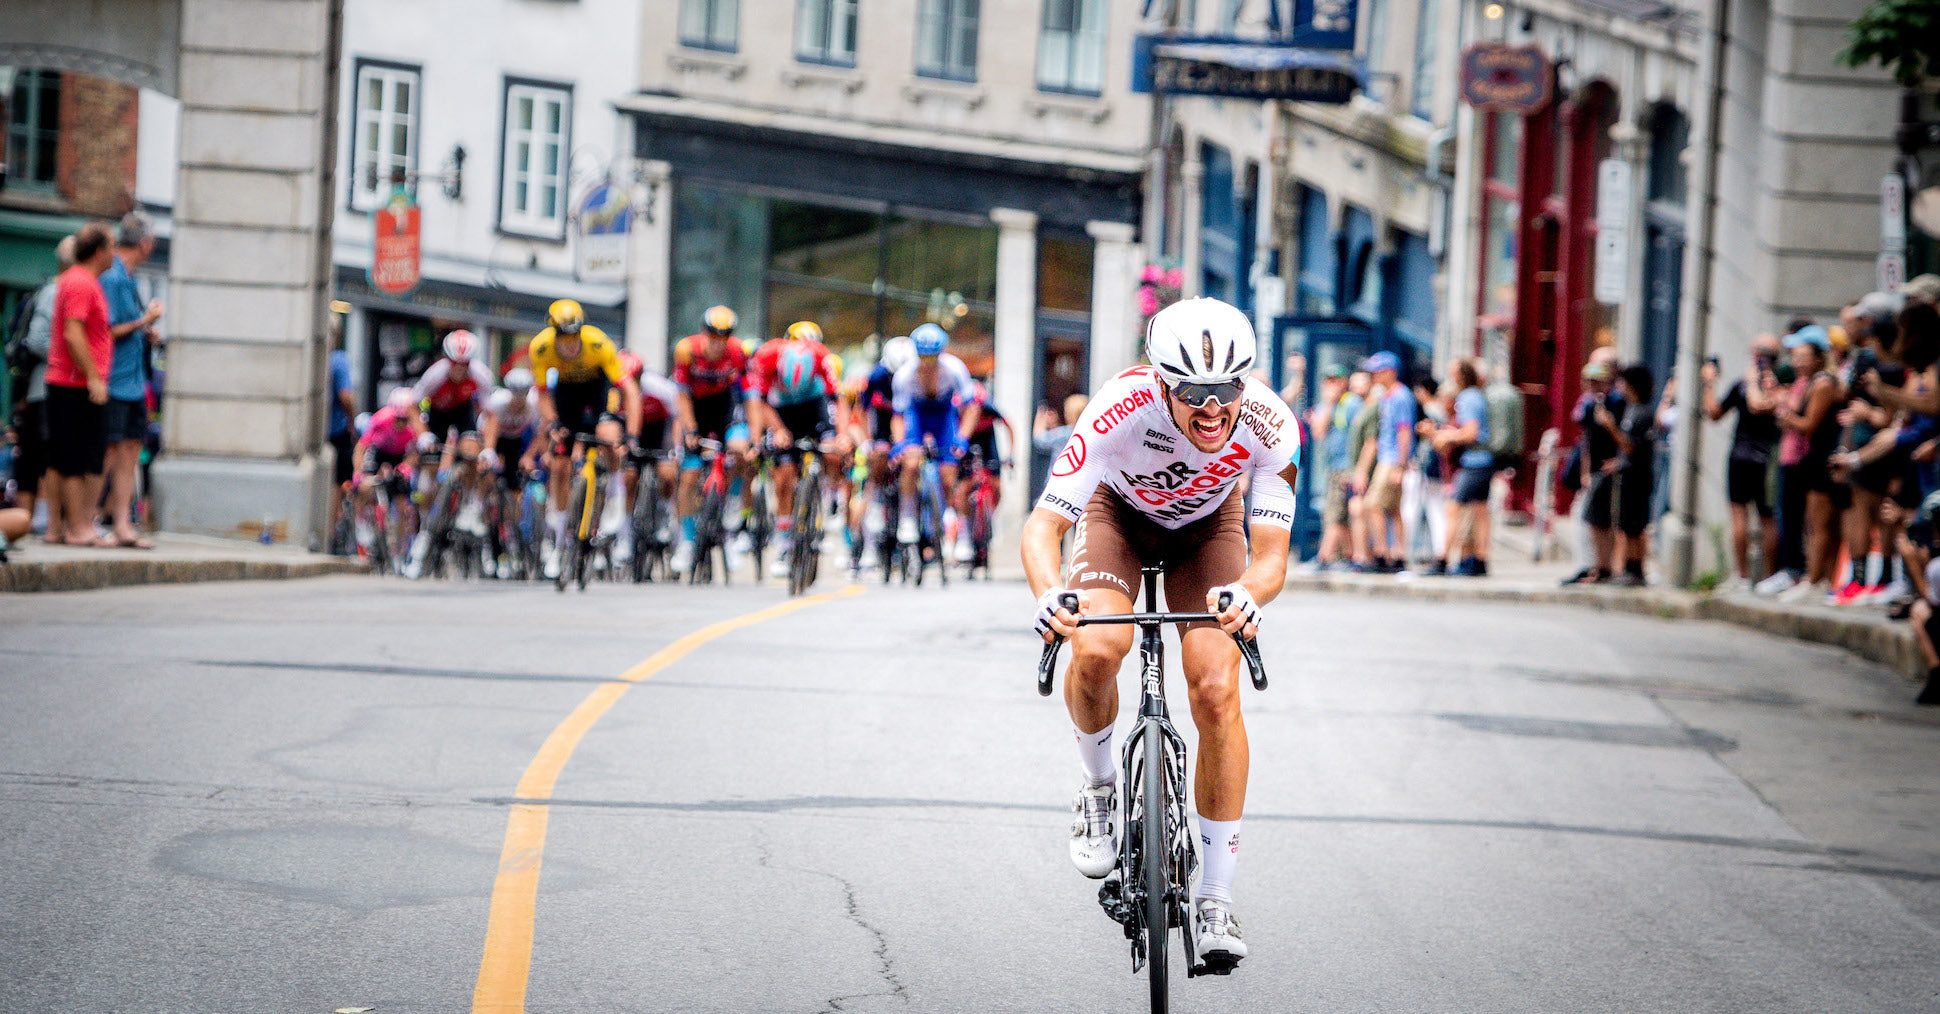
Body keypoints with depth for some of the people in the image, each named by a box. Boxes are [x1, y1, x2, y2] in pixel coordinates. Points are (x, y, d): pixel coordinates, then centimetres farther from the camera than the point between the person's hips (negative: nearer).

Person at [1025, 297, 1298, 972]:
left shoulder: (1270, 428, -34)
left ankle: (1216, 897, -5)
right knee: (1096, 651, -30)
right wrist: (1049, 595, -61)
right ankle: (1099, 788, 2)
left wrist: (1249, 596, -59)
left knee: (1216, 691, -16)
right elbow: (1043, 523, -40)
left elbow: (1272, 553, -35)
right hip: (1119, 512, -1)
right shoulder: (1120, 410, -39)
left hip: (1208, 525, 1)